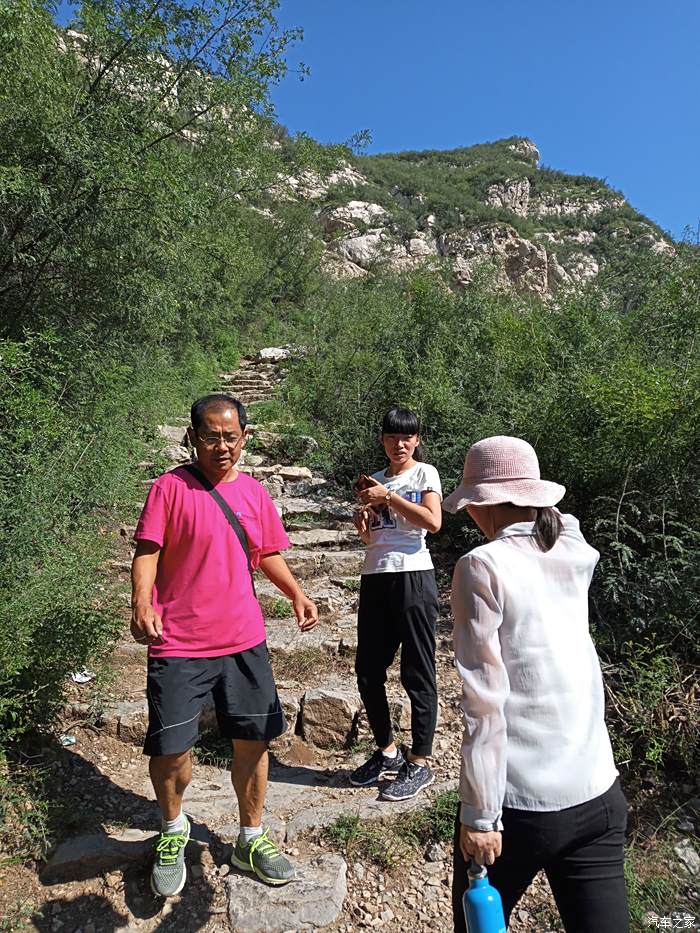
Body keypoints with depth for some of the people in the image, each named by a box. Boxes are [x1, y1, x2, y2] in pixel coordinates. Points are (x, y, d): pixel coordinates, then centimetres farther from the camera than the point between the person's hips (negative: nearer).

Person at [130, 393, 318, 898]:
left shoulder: (254, 492, 6)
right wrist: (141, 601, -29)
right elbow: (147, 552, -11)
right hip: (179, 644, -3)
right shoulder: (170, 487, -7)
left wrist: (297, 593, -1)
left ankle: (251, 839, 34)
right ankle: (173, 830, 36)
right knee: (170, 749, 2)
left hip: (244, 641, 4)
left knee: (253, 741, 10)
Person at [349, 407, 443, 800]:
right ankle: (388, 752, 28)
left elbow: (433, 521, -15)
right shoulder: (376, 480, 16)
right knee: (368, 671, 10)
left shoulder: (425, 473, 1)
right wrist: (362, 524, -2)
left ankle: (420, 763, 17)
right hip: (375, 578, 6)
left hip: (412, 576, -6)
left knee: (417, 672, 2)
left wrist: (388, 496, -13)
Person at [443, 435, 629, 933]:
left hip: (519, 803, -5)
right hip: (599, 796, 5)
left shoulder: (483, 566, -15)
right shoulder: (577, 554, 1)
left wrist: (479, 816, -11)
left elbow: (485, 702, -17)